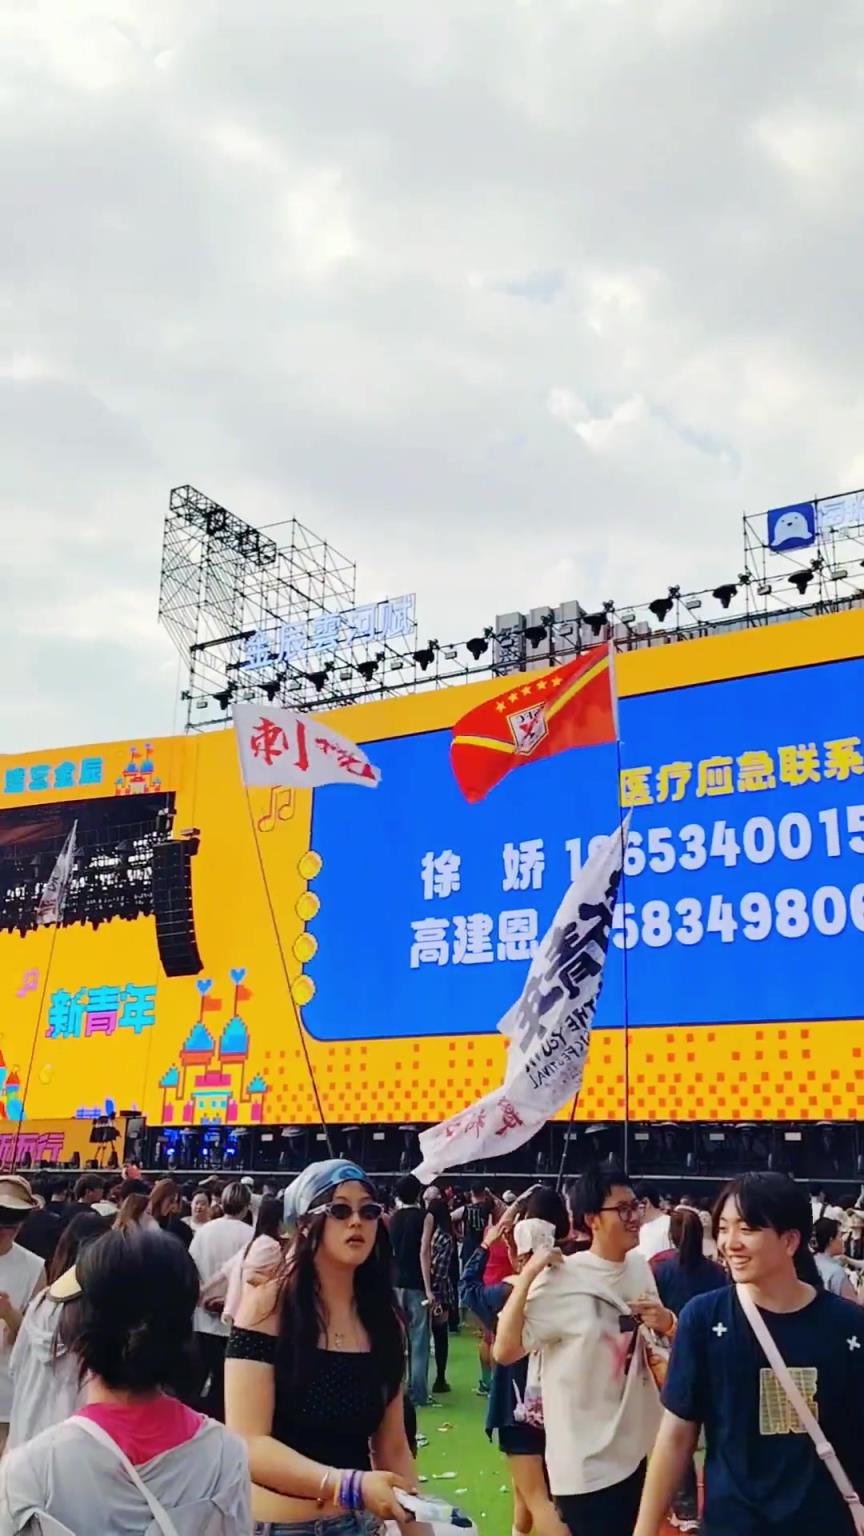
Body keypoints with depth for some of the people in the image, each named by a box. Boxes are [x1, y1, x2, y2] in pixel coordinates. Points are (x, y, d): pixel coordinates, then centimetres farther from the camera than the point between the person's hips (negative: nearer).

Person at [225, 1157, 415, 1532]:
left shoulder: (383, 1317, -1)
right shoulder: (268, 1306, -15)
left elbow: (392, 1447, 2)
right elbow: (247, 1445, -19)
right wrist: (350, 1485, -29)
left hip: (357, 1522, 4)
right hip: (275, 1523, -4)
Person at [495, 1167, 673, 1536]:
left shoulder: (640, 1266, 2)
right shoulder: (561, 1279, -18)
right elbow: (505, 1351, -22)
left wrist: (667, 1322, -4)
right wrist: (527, 1275, -30)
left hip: (641, 1448, 7)